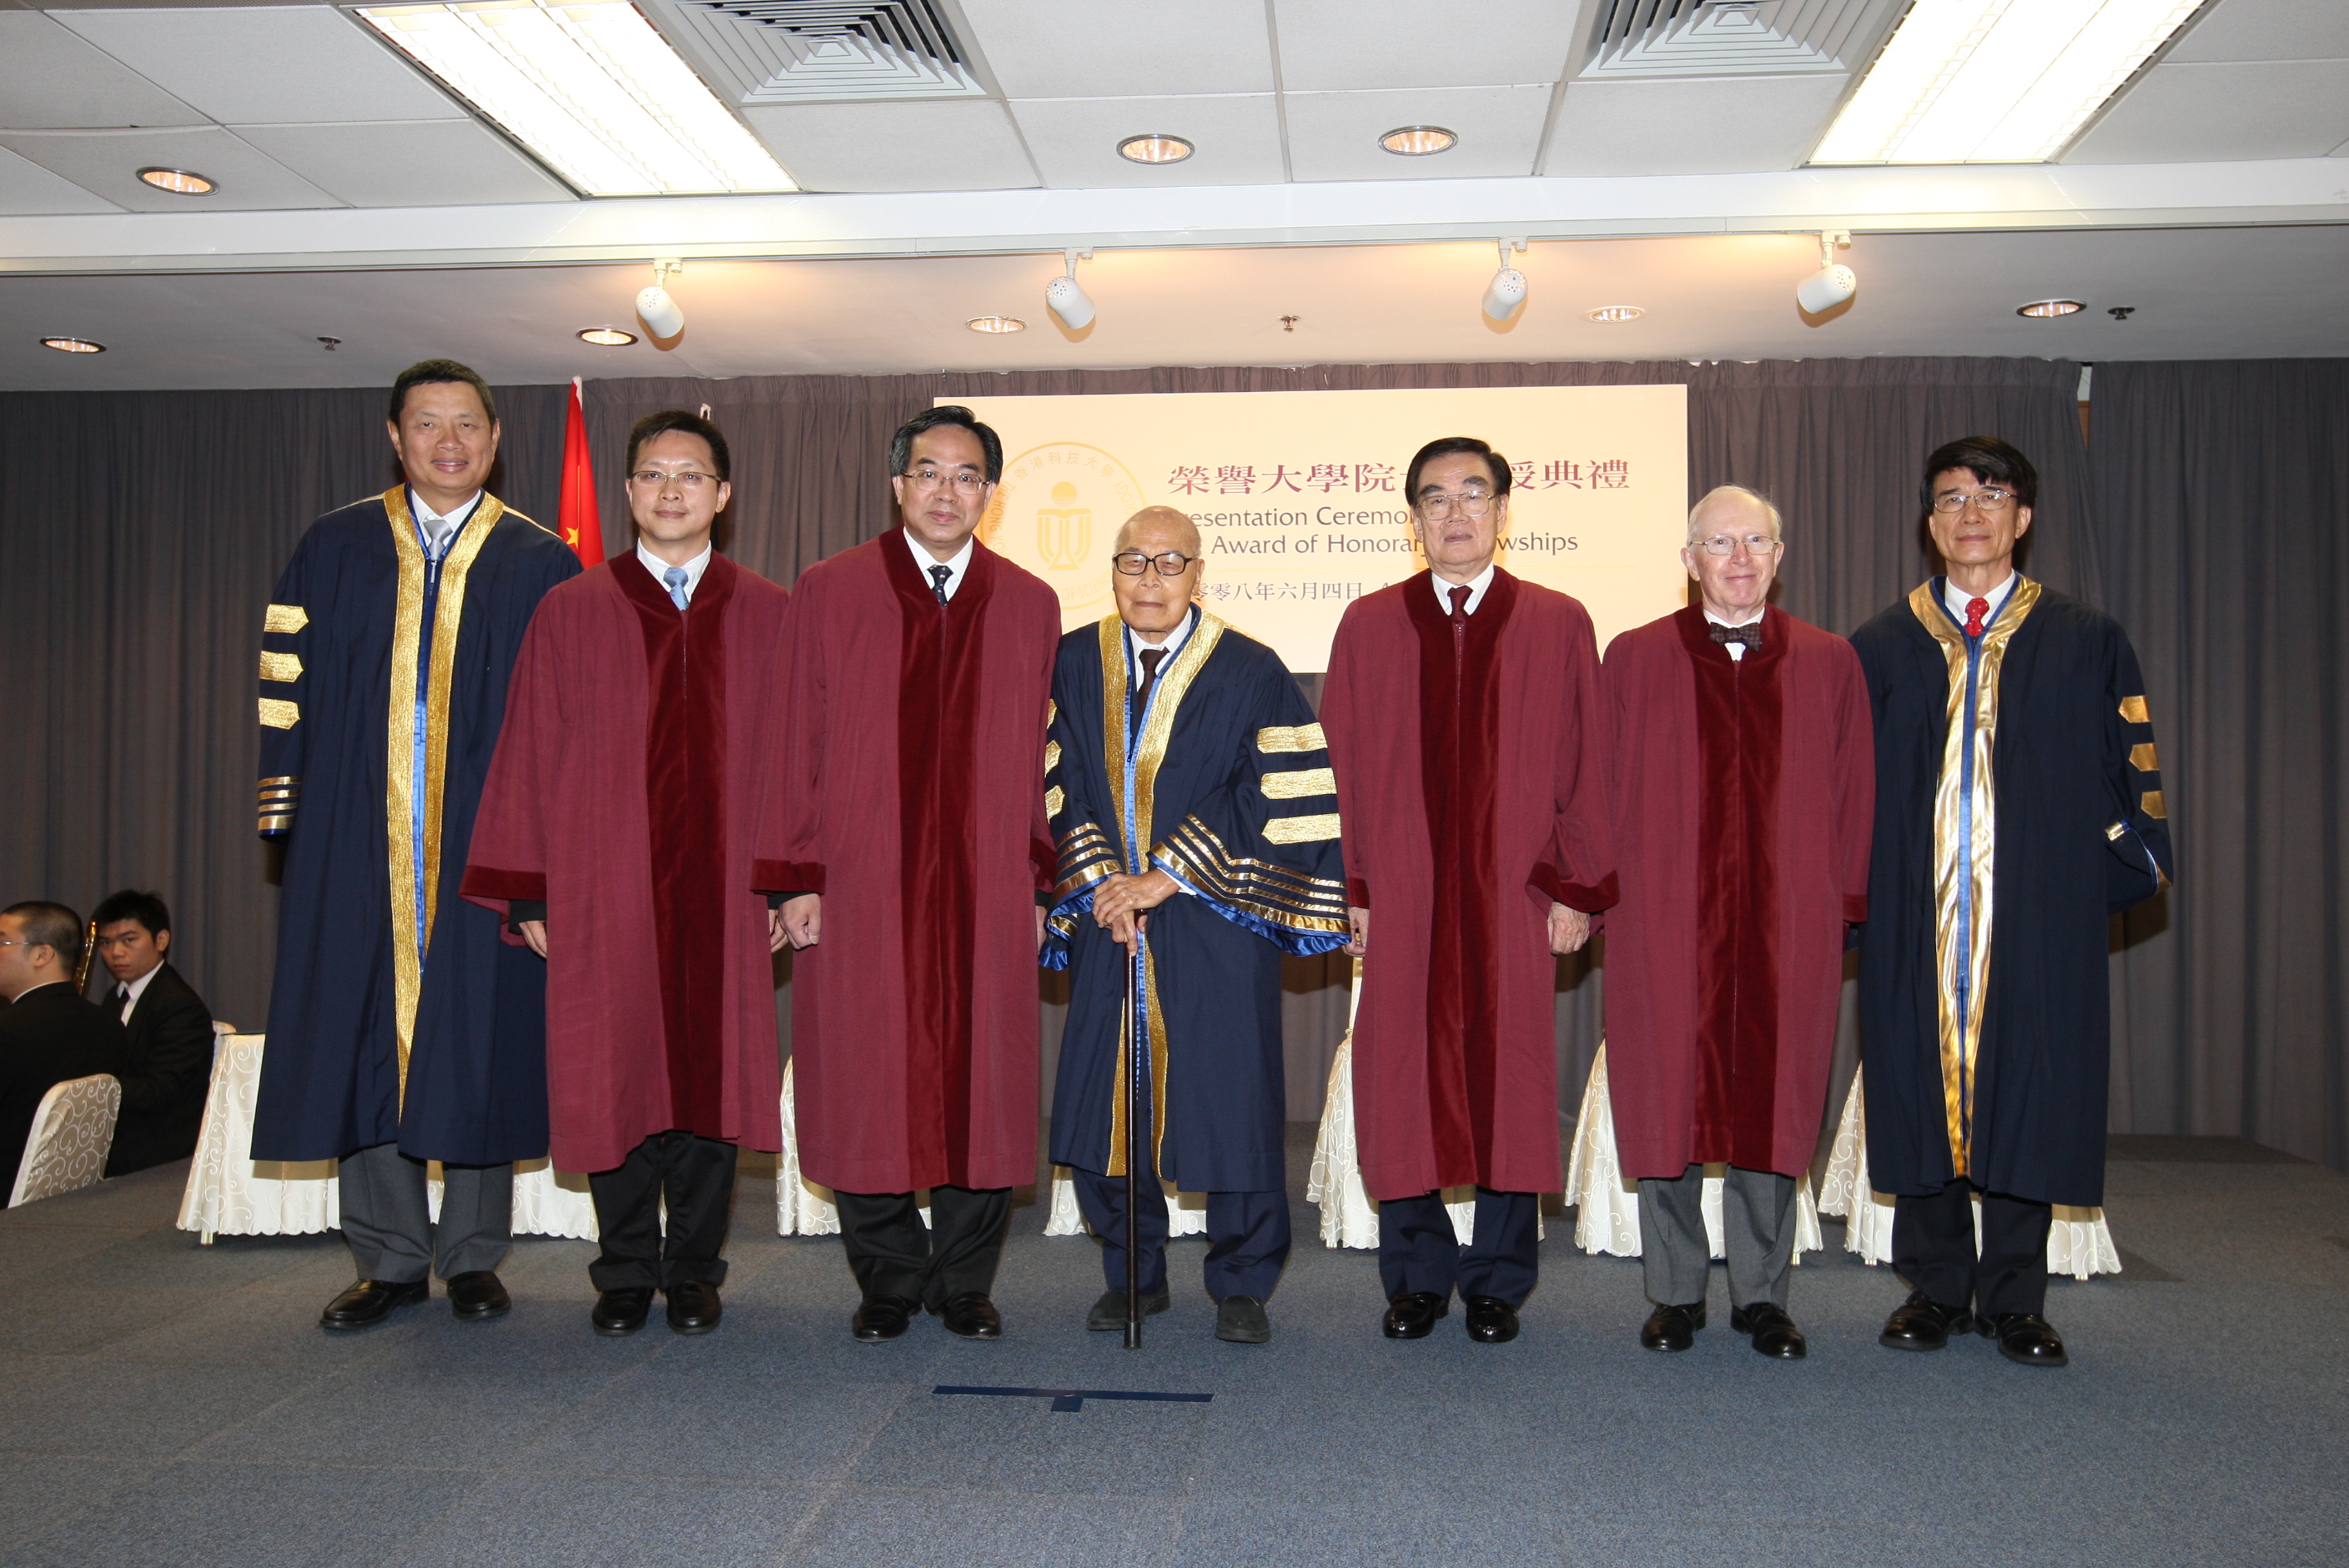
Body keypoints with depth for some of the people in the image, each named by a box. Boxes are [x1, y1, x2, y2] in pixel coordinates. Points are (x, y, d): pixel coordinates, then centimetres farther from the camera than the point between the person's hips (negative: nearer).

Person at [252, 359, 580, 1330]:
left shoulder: (542, 566, 5)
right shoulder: (334, 550, 9)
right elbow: (287, 685, 8)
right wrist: (290, 811, -2)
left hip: (488, 841, -1)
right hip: (359, 841, 2)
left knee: (480, 1043, 2)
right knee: (364, 1039, 4)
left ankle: (472, 1256, 16)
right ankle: (391, 1259, 16)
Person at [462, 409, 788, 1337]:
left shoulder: (768, 617, 6)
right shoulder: (571, 613, 5)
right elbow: (530, 756, 3)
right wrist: (528, 891, -2)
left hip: (723, 890, 0)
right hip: (603, 893, 0)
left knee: (712, 1074, 5)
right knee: (615, 1076, 5)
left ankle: (693, 1268, 20)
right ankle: (626, 1273, 20)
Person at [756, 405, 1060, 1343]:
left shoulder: (1030, 606, 8)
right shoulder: (830, 593, 4)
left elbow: (1037, 755, 8)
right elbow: (800, 742, 2)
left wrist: (1038, 883, 5)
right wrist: (797, 877, -4)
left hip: (985, 889, 1)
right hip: (860, 885, -1)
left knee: (983, 1081, 5)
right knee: (864, 1086, 4)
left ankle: (965, 1282, 21)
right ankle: (889, 1279, 21)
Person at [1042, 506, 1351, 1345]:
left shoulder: (1252, 672, -4)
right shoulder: (1072, 665, 6)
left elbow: (1273, 797, -9)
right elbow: (1056, 784, 5)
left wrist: (1166, 878, -13)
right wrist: (1097, 882, -9)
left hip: (1214, 927, -3)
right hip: (1106, 921, 3)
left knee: (1232, 1106, 0)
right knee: (1105, 1101, 7)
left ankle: (1242, 1286, 17)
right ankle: (1133, 1275, 24)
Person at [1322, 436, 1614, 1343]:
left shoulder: (1558, 625, 5)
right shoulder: (1368, 626, 7)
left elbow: (1583, 766, 3)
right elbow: (1344, 766, 6)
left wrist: (1577, 889, -2)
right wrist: (1350, 888, -1)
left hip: (1514, 895, -1)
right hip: (1400, 896, 1)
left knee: (1508, 1080, 4)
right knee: (1403, 1082, 5)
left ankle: (1497, 1282, 20)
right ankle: (1417, 1276, 21)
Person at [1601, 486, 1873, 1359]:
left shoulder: (1829, 665, 7)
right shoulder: (1635, 660, 3)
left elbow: (1851, 797, 7)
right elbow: (1603, 789, 3)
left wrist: (1846, 905, 1)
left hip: (1787, 927, 1)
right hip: (1663, 925, -1)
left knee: (1771, 1103, 7)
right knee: (1668, 1101, 5)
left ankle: (1762, 1295, 20)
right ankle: (1676, 1293, 18)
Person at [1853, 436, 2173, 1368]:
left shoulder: (2087, 644, 9)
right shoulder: (1879, 649, 10)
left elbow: (2129, 774, 9)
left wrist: (2122, 865, -4)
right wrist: (1855, 887, 2)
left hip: (2040, 917, 0)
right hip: (1915, 920, 1)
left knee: (2031, 1091, 2)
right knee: (1919, 1089, 3)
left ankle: (2013, 1299, 15)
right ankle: (1936, 1289, 17)